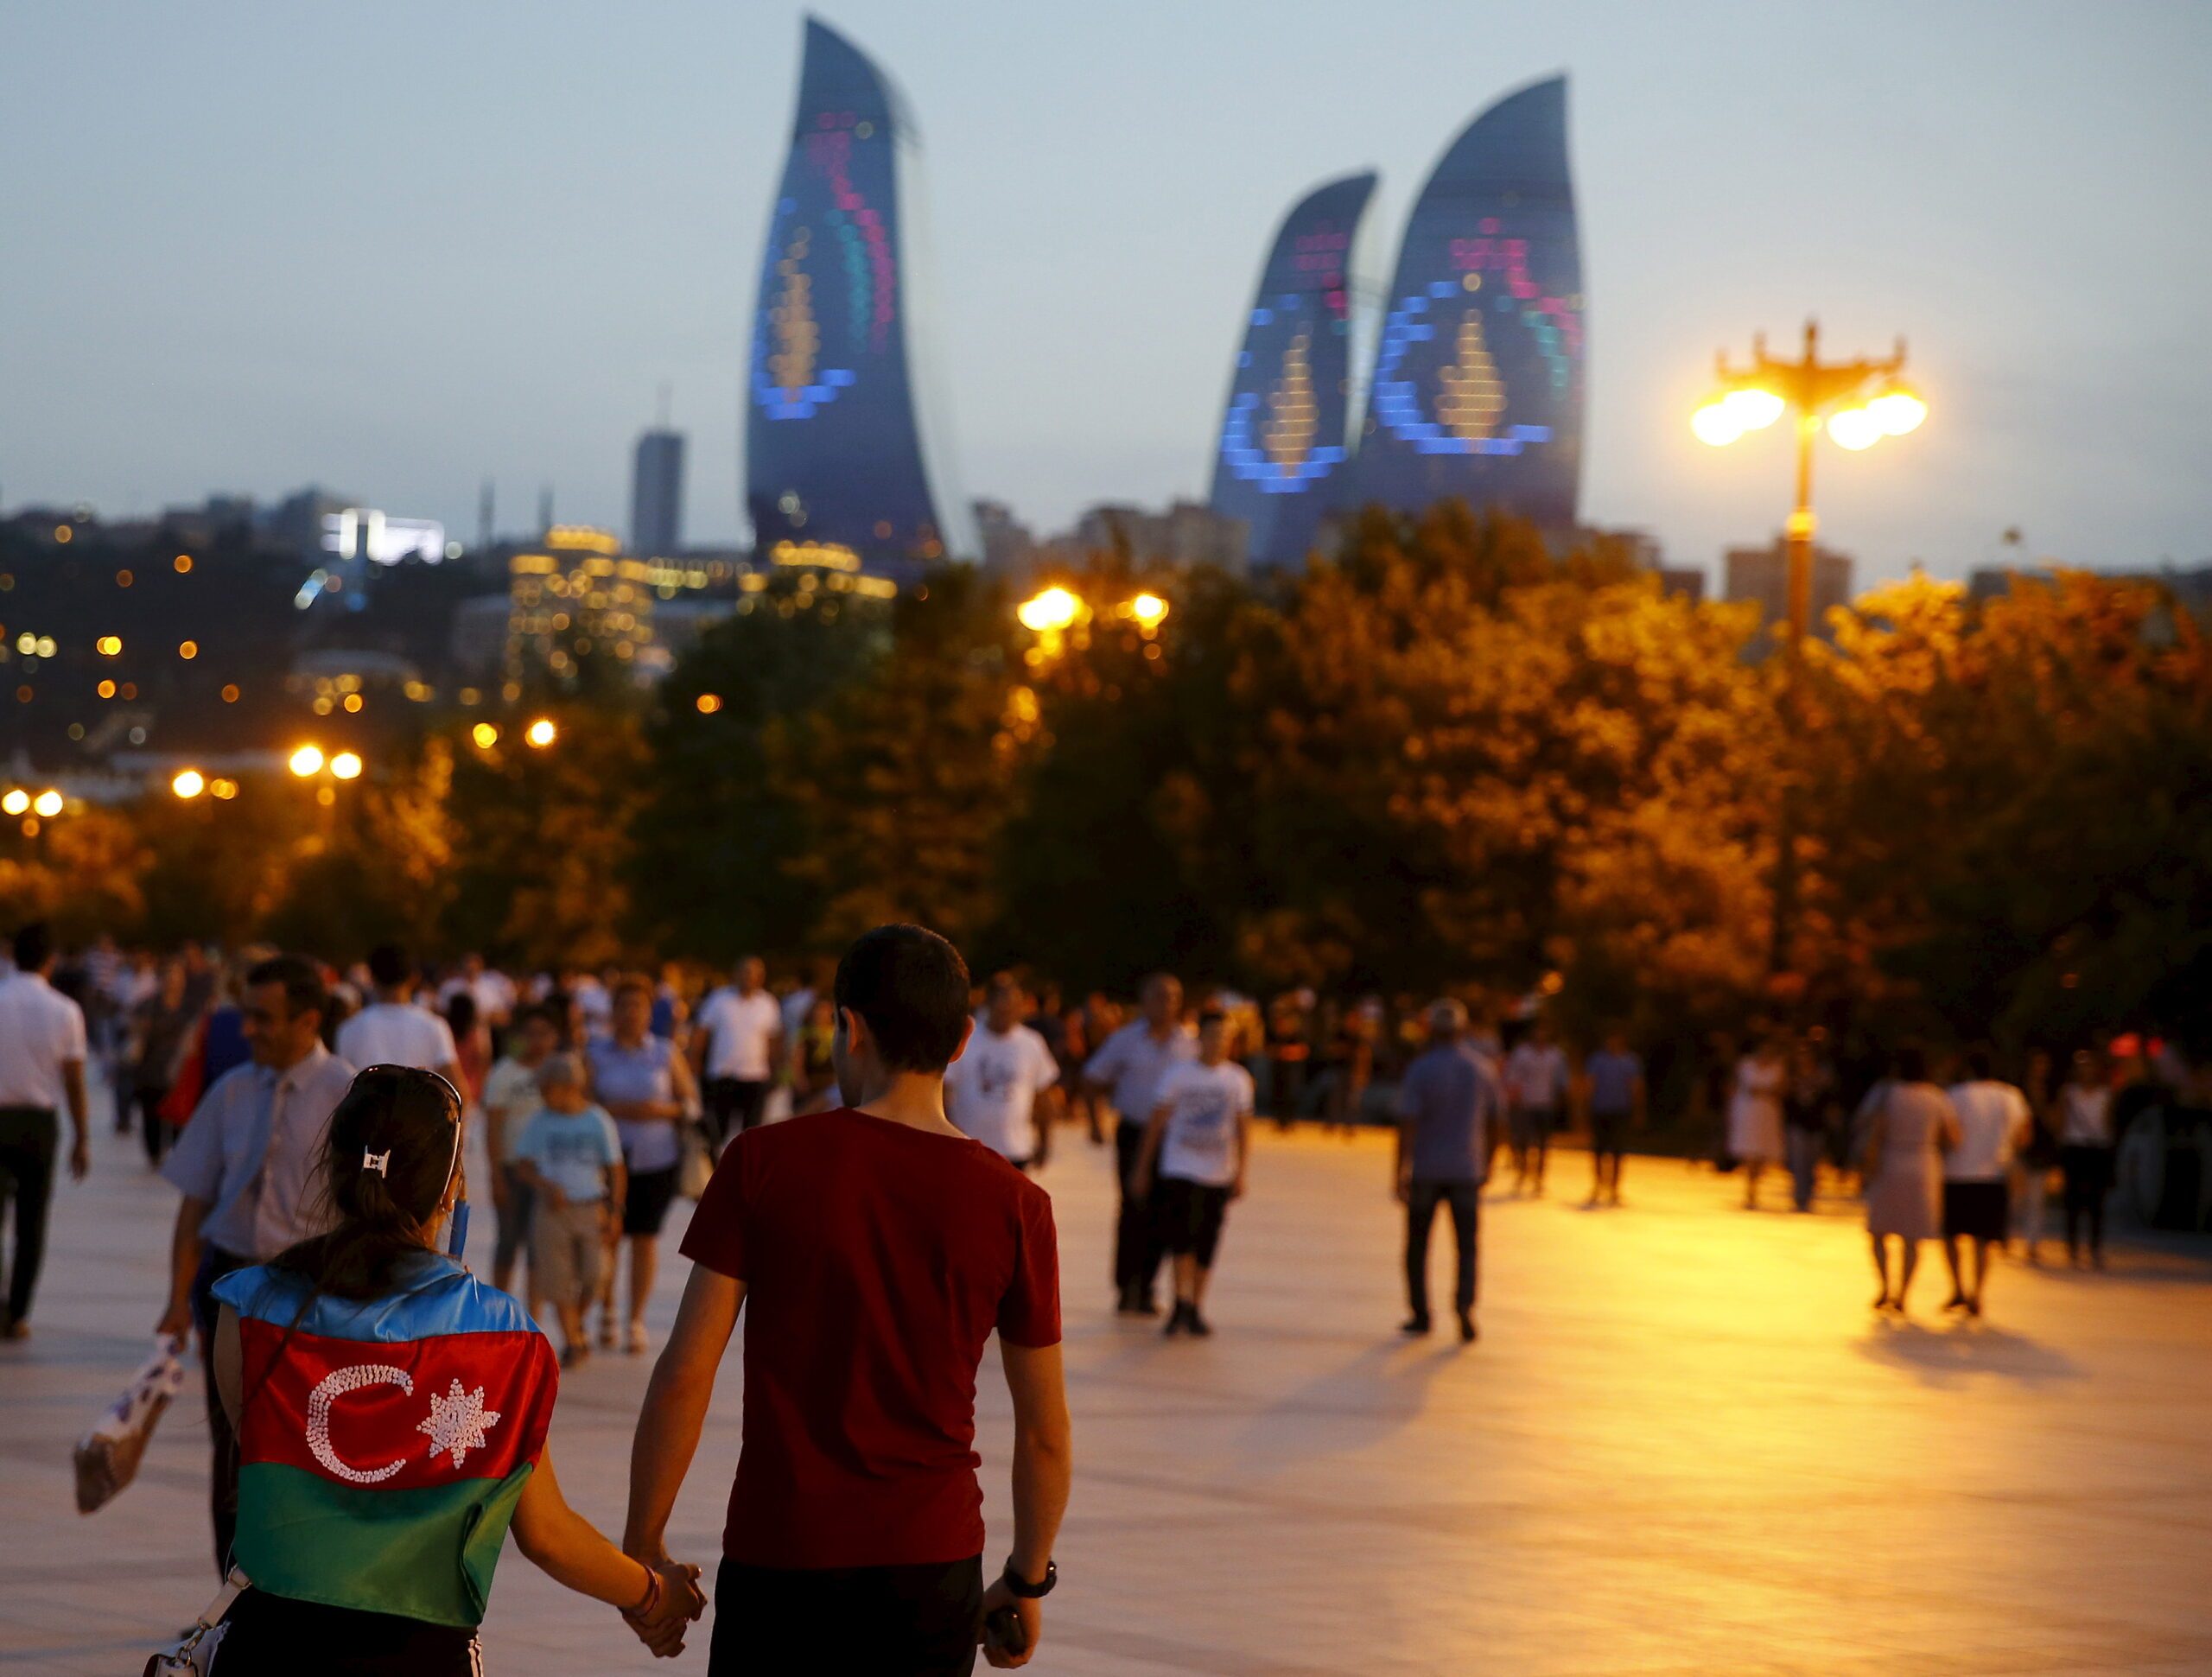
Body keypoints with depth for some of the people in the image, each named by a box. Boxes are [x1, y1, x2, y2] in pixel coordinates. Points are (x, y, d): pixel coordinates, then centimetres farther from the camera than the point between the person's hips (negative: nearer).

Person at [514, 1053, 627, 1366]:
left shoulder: (598, 1121, -1)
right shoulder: (540, 1122, 1)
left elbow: (615, 1169, 3)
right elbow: (522, 1164, 2)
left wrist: (615, 1211, -2)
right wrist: (546, 1185, -16)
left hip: (592, 1208, -1)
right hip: (552, 1210, 1)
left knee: (592, 1276, -4)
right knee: (558, 1278, -1)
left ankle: (579, 1322, 25)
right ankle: (572, 1341, 11)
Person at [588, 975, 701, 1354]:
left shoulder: (666, 1053, 5)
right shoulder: (596, 1054, 4)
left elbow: (691, 1103, 7)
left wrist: (661, 1110, -12)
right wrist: (616, 1110, -15)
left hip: (656, 1156, 0)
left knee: (645, 1236, -1)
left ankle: (637, 1321, 8)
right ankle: (607, 1309, 22)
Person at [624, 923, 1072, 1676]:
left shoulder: (765, 1161, -7)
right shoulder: (1013, 1203, -3)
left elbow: (684, 1375, -7)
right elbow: (1044, 1430, 3)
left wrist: (641, 1544, 3)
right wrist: (1027, 1581, 17)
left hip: (780, 1556, -1)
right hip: (934, 1564, 1)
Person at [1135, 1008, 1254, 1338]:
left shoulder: (1239, 1079, 5)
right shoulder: (1177, 1075, -1)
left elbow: (1243, 1129, 8)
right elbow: (1156, 1124, 3)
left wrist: (1240, 1173, 2)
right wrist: (1143, 1168, 3)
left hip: (1218, 1175, 2)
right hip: (1179, 1170, -2)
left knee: (1206, 1247, 5)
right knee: (1182, 1234, -17)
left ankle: (1194, 1309, 16)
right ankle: (1181, 1303, -9)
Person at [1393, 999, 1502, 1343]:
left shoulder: (1420, 1069, -9)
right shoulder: (1481, 1069, 2)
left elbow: (1408, 1123, -15)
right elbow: (1496, 1118, 10)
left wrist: (1401, 1173, -14)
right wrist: (1486, 1162, 23)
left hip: (1425, 1169, -2)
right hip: (1467, 1170, 2)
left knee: (1417, 1244, 13)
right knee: (1468, 1247, 3)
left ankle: (1420, 1314, 17)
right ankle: (1465, 1302, -20)